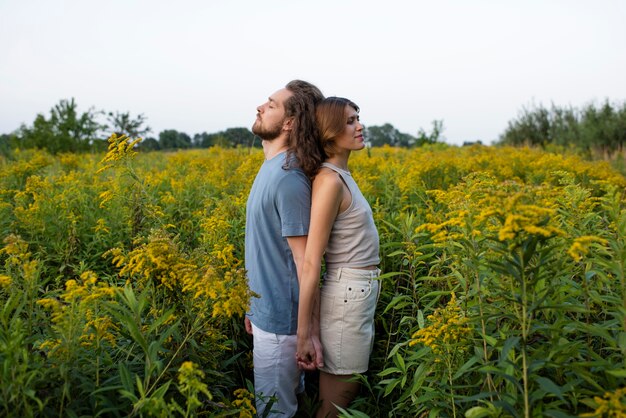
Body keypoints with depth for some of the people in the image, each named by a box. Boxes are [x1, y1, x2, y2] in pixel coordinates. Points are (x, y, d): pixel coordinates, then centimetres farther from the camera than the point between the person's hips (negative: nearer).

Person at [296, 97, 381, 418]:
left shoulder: (341, 175, 9)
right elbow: (310, 261, -21)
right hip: (348, 296, -9)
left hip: (358, 293, 9)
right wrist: (303, 333, -21)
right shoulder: (329, 181, -19)